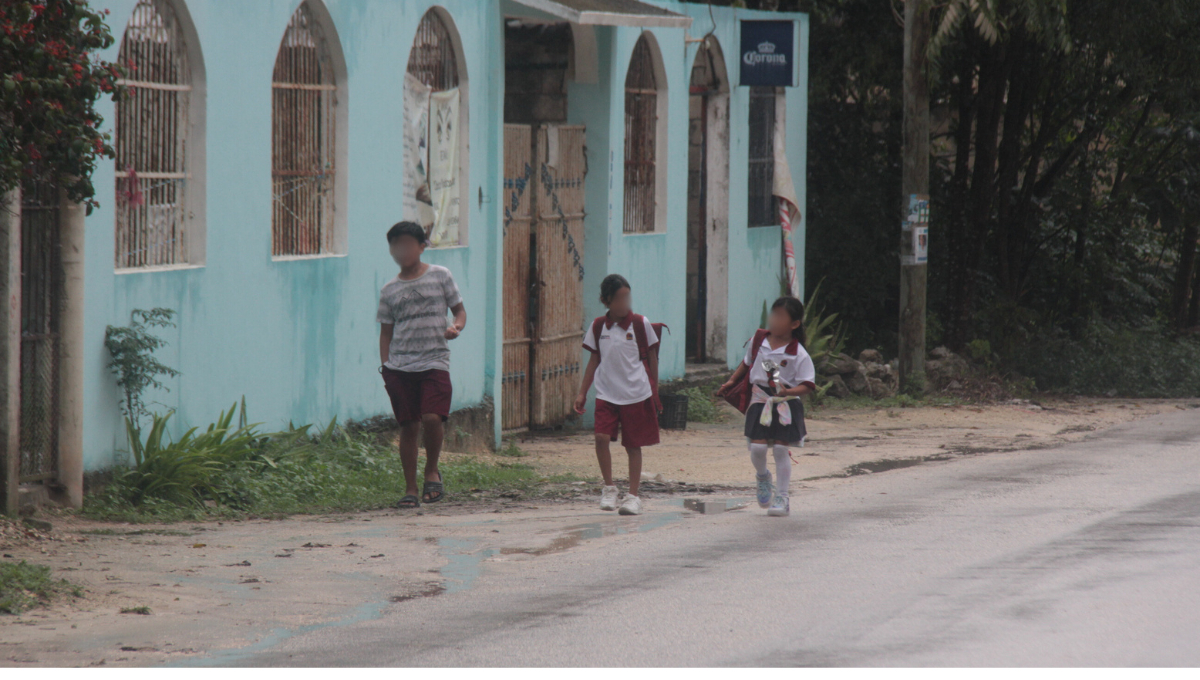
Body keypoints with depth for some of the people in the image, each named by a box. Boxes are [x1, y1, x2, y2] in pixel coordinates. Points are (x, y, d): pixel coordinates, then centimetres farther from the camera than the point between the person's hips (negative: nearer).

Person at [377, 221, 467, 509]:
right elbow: (386, 331, 14)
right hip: (400, 366, 2)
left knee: (432, 418, -19)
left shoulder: (440, 276, 6)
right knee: (408, 426, 2)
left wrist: (456, 327, -11)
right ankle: (410, 489, 11)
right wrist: (385, 365, 3)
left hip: (434, 363, -2)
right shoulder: (390, 291, 10)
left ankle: (432, 471, 5)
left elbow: (459, 310, 11)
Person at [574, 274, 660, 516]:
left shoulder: (641, 324, -2)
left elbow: (652, 359, 6)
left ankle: (632, 496, 13)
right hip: (607, 393, 1)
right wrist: (582, 392, 10)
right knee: (601, 437, -15)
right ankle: (609, 487, 2)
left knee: (633, 445, 3)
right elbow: (594, 360, 12)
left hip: (637, 394, -1)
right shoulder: (598, 326, 5)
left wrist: (654, 392, 9)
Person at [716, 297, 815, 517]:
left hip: (785, 405, -3)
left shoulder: (798, 354, -10)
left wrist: (788, 391, -27)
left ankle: (781, 497, 8)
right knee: (757, 447, -7)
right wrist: (731, 382, 17)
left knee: (781, 449, -2)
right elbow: (746, 363, 21)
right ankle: (762, 477, 27)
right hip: (760, 401, 3)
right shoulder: (758, 341, 3)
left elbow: (807, 384, -11)